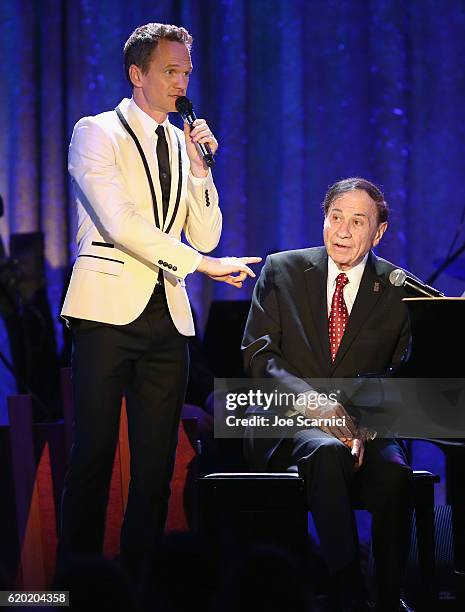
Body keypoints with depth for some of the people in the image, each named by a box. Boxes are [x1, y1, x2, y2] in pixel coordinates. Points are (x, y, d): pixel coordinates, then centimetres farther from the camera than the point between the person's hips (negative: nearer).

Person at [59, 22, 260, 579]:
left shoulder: (183, 145, 17)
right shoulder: (97, 133, -1)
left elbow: (205, 238, 12)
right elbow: (121, 223, -13)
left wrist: (199, 165, 0)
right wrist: (201, 264, -15)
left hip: (167, 316, 5)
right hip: (108, 310, -5)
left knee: (156, 463, 3)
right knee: (93, 457, -6)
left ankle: (139, 580, 7)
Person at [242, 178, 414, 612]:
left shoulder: (398, 290, 7)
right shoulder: (282, 271, 7)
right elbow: (257, 354, -1)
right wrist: (313, 401, -18)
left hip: (365, 426, 1)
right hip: (289, 422, -1)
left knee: (393, 470, -33)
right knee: (328, 451, -36)